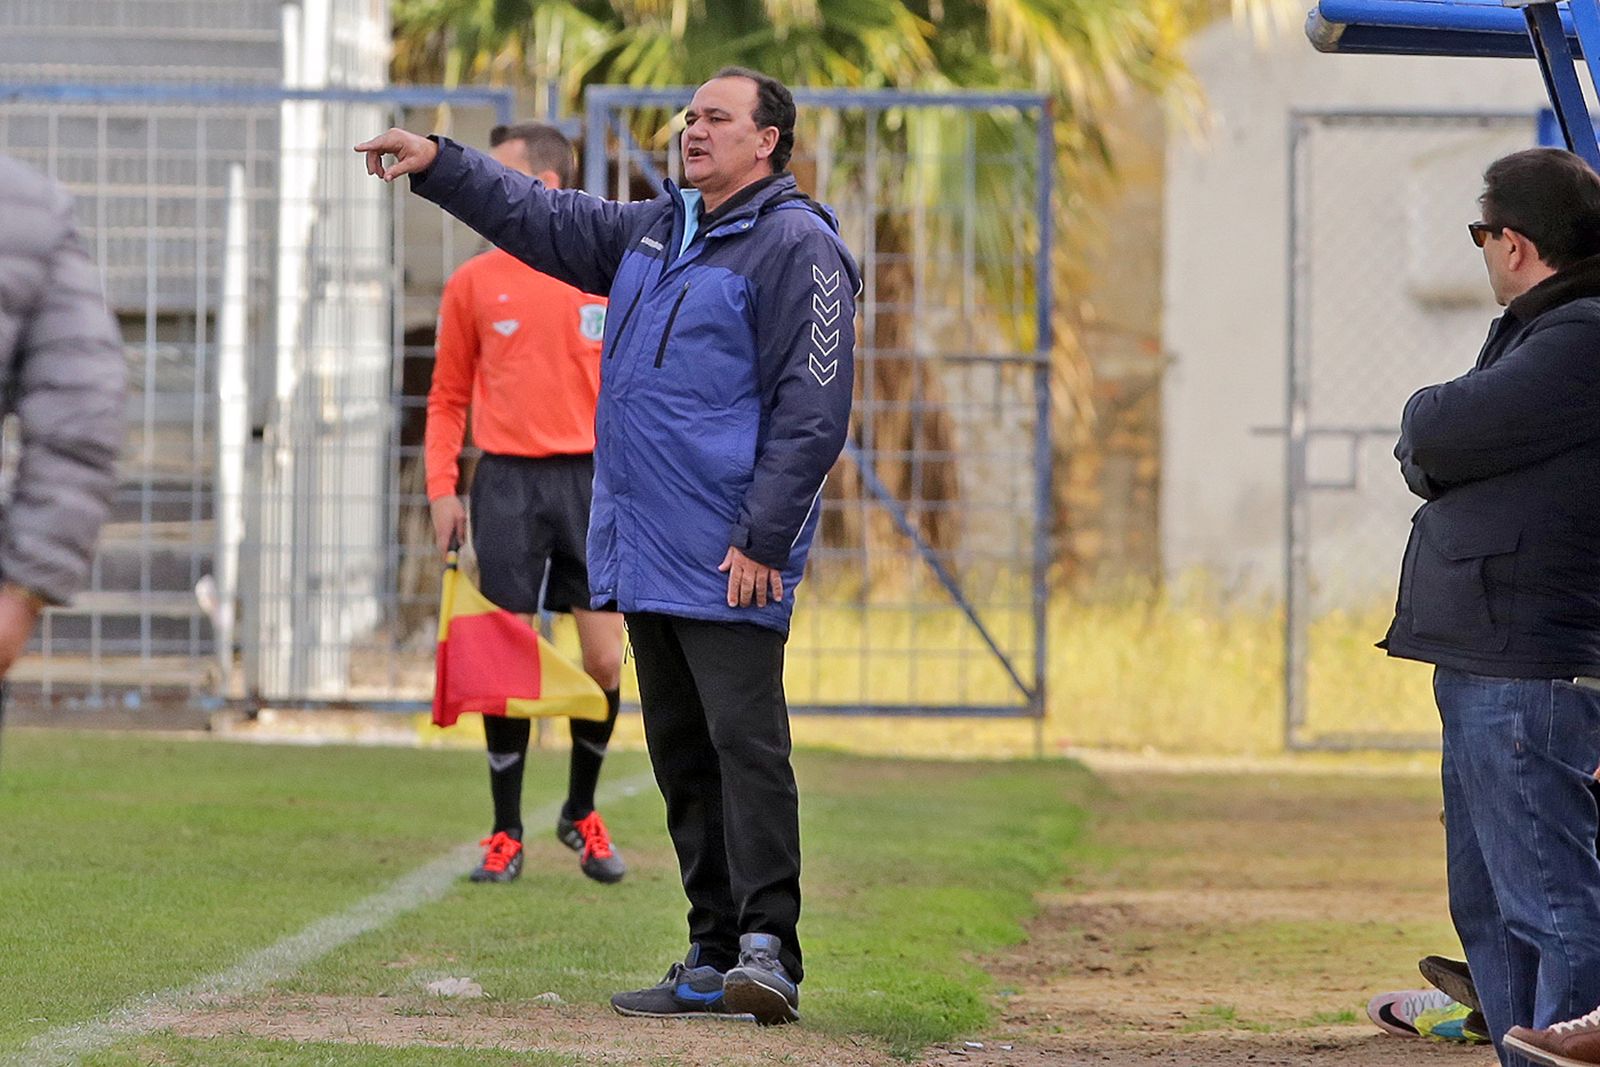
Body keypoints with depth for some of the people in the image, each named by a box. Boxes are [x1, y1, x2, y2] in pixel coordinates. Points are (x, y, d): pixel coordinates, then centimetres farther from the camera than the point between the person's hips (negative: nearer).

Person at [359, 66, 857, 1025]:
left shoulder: (796, 248, -8)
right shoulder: (654, 233, 19)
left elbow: (812, 410, -13)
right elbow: (545, 222, 29)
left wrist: (763, 538, -18)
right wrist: (438, 165, 18)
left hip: (729, 562, -9)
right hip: (644, 553, 9)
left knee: (745, 744, -14)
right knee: (682, 758, 9)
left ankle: (768, 951, -18)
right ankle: (714, 961, 12)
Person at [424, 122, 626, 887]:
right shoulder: (473, 284, 7)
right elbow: (448, 397, 12)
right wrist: (441, 489, 1)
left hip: (589, 479, 0)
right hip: (506, 481, 0)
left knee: (604, 659, -3)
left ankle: (582, 814, 19)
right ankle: (506, 834, 9)